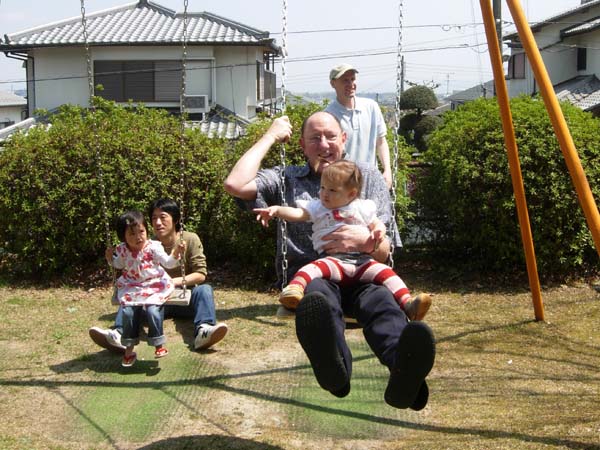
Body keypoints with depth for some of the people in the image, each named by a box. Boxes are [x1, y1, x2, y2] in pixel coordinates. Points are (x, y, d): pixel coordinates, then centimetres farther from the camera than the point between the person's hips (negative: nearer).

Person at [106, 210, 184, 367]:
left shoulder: (153, 247, -13)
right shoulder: (123, 250, -1)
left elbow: (168, 262, -15)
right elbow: (119, 264, 20)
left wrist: (176, 253, -32)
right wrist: (110, 258, 2)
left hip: (155, 286, -3)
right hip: (132, 287, 3)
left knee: (152, 310, -24)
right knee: (128, 312, -13)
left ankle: (159, 345, -5)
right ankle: (129, 349, 4)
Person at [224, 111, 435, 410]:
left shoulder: (369, 178, 20)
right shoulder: (285, 180, 19)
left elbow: (384, 252, 13)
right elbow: (235, 185, -1)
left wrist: (367, 241, -13)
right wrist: (270, 136, 11)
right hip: (307, 272, -1)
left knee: (380, 299, -37)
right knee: (318, 296, -40)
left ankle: (404, 367, -68)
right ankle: (335, 368, -71)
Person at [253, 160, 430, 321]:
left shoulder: (362, 208, 19)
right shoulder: (317, 207, 17)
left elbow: (377, 224, 24)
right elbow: (297, 213, 3)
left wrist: (379, 231, -2)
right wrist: (277, 210, -16)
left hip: (361, 260, 1)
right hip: (332, 260, -1)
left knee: (385, 271, -21)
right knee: (314, 267, -32)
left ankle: (408, 304, -28)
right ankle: (294, 288, -52)